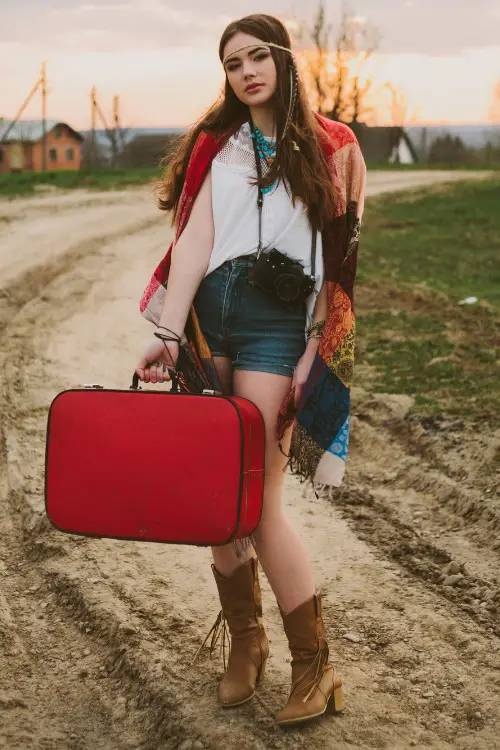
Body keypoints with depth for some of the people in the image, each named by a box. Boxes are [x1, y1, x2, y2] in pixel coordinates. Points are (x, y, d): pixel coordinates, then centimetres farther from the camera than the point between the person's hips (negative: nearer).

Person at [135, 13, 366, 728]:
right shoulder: (218, 144, 13)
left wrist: (312, 355, -5)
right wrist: (169, 334, -11)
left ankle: (315, 667, 1)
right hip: (208, 317, 4)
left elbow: (340, 260, 3)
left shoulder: (332, 148, 6)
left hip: (278, 325, -3)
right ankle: (244, 638, 19)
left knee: (255, 495, -10)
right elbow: (194, 240, 0)